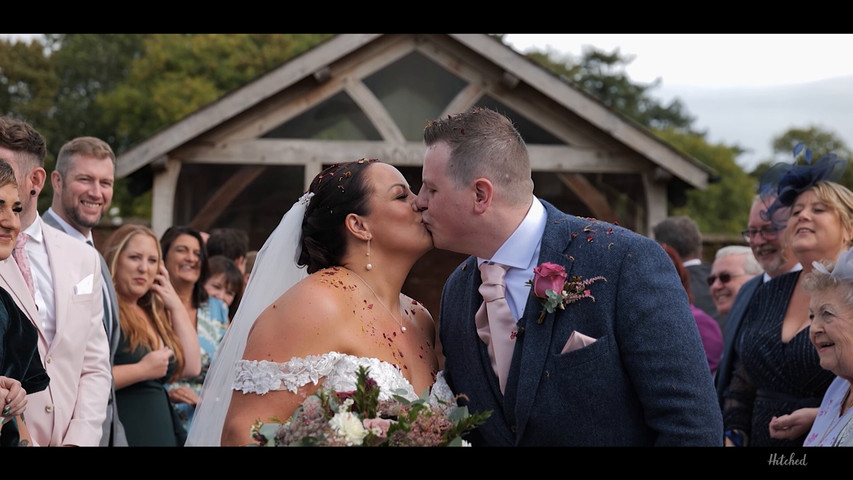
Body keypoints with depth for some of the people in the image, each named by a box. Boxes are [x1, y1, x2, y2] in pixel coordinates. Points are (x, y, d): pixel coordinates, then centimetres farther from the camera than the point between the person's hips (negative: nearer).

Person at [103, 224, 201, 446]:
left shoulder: (154, 315, 15)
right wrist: (142, 370, -15)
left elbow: (191, 368, 9)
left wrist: (176, 306, 7)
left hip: (162, 432, 8)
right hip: (119, 435, -8)